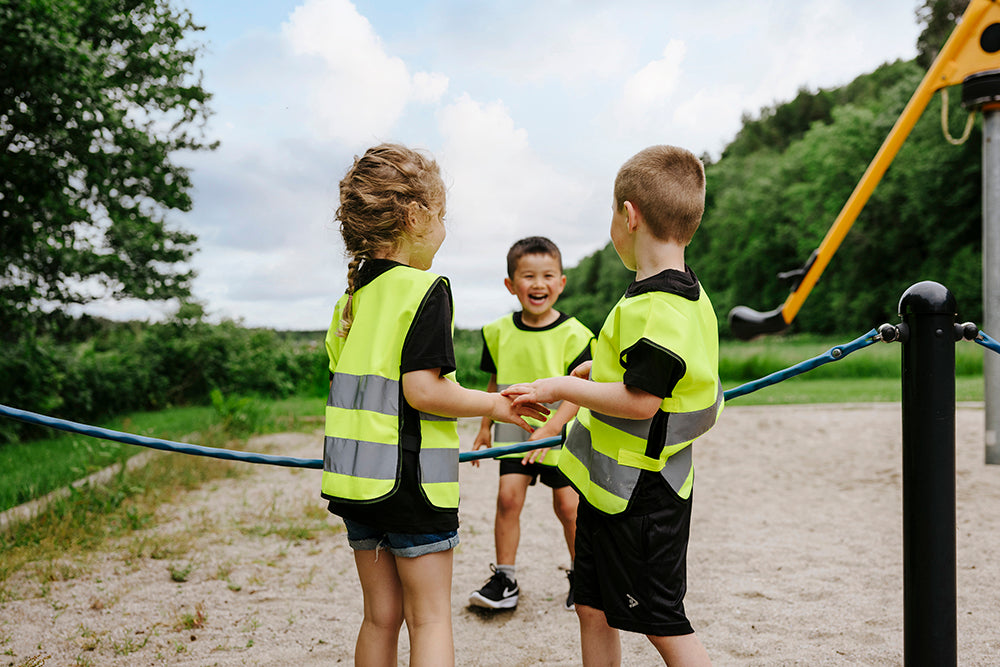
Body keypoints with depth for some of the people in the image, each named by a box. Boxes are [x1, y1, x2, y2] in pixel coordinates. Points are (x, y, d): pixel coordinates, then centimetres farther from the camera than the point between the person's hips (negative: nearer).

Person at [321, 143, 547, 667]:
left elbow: (344, 379, 14)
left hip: (355, 478, 7)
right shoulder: (426, 289, -13)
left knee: (381, 615, 16)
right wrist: (494, 404, -9)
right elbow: (422, 389, -21)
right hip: (411, 478, -7)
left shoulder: (352, 296, 9)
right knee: (429, 617, 5)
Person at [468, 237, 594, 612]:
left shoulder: (573, 334, -11)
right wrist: (485, 427, 17)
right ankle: (504, 580, 6)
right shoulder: (499, 332, 0)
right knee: (508, 496, -8)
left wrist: (549, 429, -24)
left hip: (560, 435, -2)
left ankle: (581, 575, 26)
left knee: (567, 505, 2)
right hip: (515, 432, 3)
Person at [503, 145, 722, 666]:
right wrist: (598, 370, 19)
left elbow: (639, 401, -27)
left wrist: (562, 387, -17)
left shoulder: (655, 307, -24)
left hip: (638, 495, -10)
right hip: (611, 485, 10)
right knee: (594, 609, 19)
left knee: (662, 623, 3)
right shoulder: (684, 294, 9)